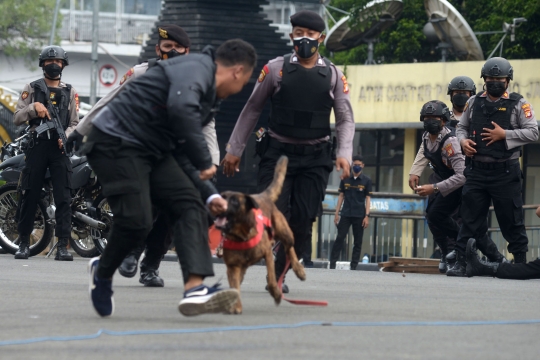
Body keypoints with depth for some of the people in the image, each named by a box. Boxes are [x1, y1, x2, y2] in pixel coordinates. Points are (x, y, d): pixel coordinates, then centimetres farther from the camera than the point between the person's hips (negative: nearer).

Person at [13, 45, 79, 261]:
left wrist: (67, 136, -11)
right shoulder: (31, 89, 11)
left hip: (60, 147, 0)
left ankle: (62, 246, -10)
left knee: (63, 198, -8)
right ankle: (24, 243, 9)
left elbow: (74, 123, 9)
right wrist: (33, 107, -12)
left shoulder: (70, 92, 14)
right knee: (29, 196, 1)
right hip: (37, 145, 0)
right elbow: (17, 118, 5)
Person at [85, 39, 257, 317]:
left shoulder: (210, 96, 19)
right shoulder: (197, 68, -15)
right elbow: (180, 108, -35)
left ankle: (195, 289, -20)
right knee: (136, 221, -18)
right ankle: (103, 272, 12)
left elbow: (181, 147, 29)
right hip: (116, 142, -10)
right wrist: (204, 161, -26)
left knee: (190, 207, -6)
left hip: (151, 149, 10)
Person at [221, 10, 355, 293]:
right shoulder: (276, 69, 1)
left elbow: (345, 119, 8)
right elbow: (252, 110, 7)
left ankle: (278, 275, 9)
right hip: (278, 152, -1)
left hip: (315, 157, 2)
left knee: (303, 220, -4)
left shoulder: (333, 75, 5)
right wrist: (234, 149, 7)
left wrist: (344, 154, -8)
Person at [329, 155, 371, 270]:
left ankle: (353, 266, 4)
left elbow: (368, 199, 2)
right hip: (346, 214, 1)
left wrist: (367, 216, -6)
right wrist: (337, 213, 6)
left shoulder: (366, 181, 3)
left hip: (359, 216, -1)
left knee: (358, 242, 1)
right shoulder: (345, 179, 7)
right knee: (339, 239, -6)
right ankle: (332, 264, -7)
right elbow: (341, 196, 11)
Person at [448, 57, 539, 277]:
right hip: (477, 170, 3)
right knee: (470, 219, 2)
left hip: (505, 173, -3)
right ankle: (461, 263, 3)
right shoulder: (474, 102, 11)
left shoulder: (518, 104, -1)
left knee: (511, 221, 3)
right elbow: (461, 126, 19)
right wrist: (463, 140, -3)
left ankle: (521, 264, 12)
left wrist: (504, 135, -15)